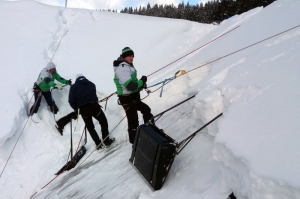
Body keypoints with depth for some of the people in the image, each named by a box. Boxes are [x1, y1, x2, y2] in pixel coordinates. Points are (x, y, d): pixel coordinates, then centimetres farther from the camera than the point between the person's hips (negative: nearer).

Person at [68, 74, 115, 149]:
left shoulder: (74, 87, 10)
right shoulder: (91, 84, 18)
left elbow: (71, 101, 1)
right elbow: (94, 95, 16)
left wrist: (76, 109, 15)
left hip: (83, 109, 0)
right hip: (94, 106, 0)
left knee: (90, 127, 18)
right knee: (103, 122, 19)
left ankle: (98, 144, 18)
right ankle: (106, 141, 16)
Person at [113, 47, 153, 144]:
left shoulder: (128, 66, 14)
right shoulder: (122, 68, -19)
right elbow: (130, 85, -28)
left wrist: (141, 85, 3)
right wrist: (142, 81, -14)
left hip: (134, 97, 11)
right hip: (127, 99, -11)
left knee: (146, 110, 22)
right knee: (133, 121, -4)